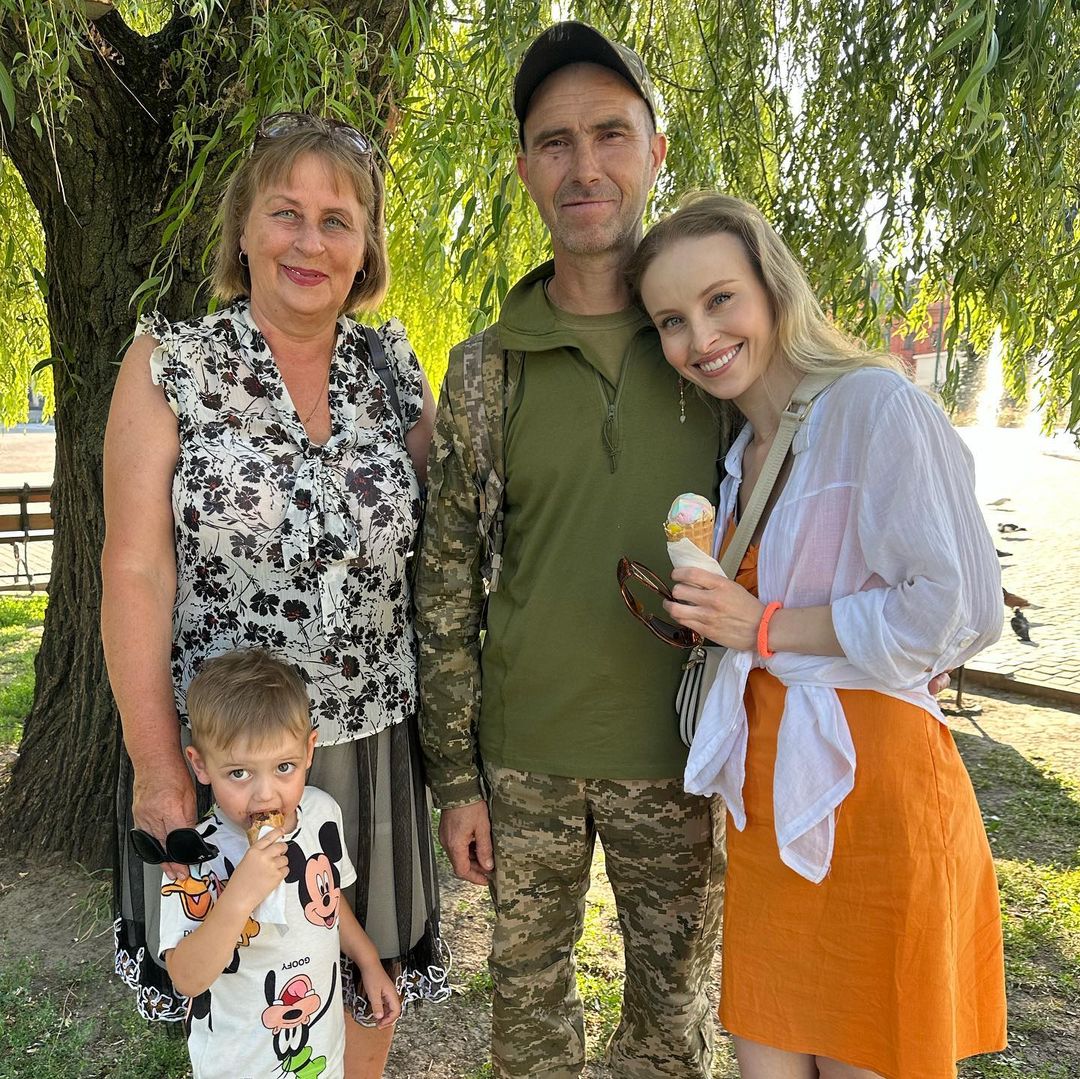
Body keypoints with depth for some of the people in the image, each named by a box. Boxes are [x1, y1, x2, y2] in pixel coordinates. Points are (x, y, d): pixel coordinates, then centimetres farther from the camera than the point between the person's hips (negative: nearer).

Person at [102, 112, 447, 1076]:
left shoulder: (394, 370, 2)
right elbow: (135, 571, -10)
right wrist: (156, 761, -12)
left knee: (367, 986, 18)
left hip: (372, 737, 3)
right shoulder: (169, 367, -6)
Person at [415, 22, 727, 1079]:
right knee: (527, 994, 18)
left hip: (678, 756, 0)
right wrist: (456, 775, 0)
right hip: (524, 753, 1)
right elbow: (447, 584, 1)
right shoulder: (485, 369, -2)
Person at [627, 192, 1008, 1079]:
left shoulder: (878, 406, -12)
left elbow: (957, 611, -17)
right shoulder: (740, 452, 13)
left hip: (871, 789, -7)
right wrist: (709, 619, 5)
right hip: (770, 790, 7)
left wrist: (765, 629, -14)